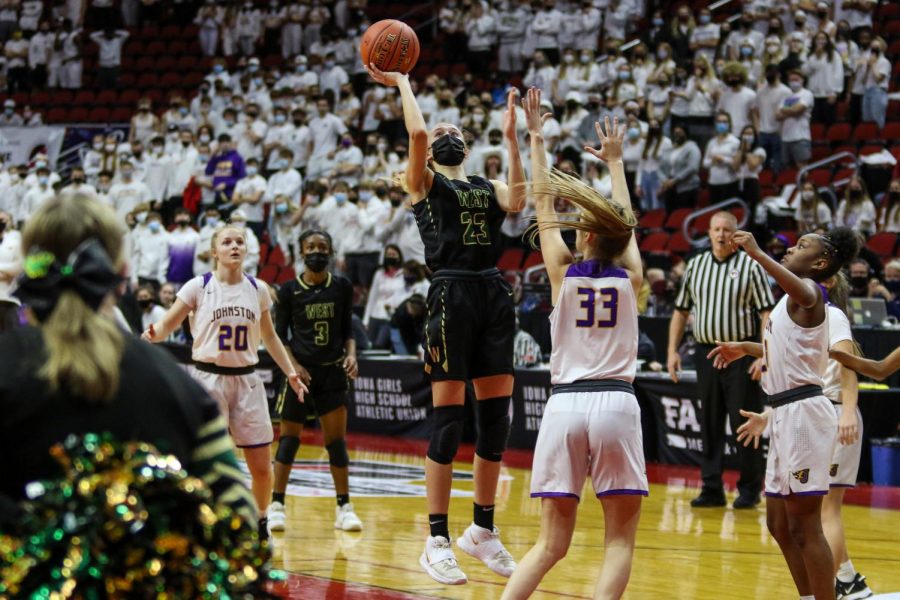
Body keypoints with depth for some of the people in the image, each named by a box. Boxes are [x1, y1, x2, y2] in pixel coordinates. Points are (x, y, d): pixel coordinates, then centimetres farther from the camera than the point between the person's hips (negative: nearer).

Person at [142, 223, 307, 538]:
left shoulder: (258, 289, 6)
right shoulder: (199, 287, -4)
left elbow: (269, 337, 18)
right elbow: (167, 325, -3)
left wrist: (291, 373, 13)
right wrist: (151, 333, -26)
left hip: (247, 381, 3)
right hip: (208, 379, -3)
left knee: (262, 467, 4)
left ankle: (260, 523, 25)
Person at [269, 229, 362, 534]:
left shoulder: (342, 287, 4)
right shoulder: (289, 290, -2)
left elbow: (347, 329, 11)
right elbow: (280, 335, 1)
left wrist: (351, 354, -7)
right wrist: (293, 366, -13)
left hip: (333, 372, 2)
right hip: (300, 371, -2)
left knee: (336, 438, 1)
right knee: (290, 437, 0)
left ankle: (343, 507, 6)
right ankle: (276, 504, 7)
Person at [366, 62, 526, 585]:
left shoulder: (487, 188, 19)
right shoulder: (424, 183, 6)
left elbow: (516, 202, -3)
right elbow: (416, 133, -12)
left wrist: (512, 139, 0)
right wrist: (402, 83, 3)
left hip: (495, 296, 5)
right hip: (452, 296, -5)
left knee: (498, 416, 6)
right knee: (449, 420, -6)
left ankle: (484, 530, 18)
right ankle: (438, 540, -1)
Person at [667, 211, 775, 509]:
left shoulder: (750, 266, -3)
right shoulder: (695, 266, 10)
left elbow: (767, 313, -6)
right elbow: (680, 311, 15)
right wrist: (673, 350, 7)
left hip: (741, 355, -4)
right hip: (706, 353, 4)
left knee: (743, 422, -2)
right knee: (709, 424, 7)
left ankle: (749, 489, 6)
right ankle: (712, 489, 12)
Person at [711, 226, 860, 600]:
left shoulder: (810, 291, -9)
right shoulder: (794, 298, 20)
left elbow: (801, 290, -36)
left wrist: (757, 254, -45)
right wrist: (746, 349, 47)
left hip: (803, 412, -10)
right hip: (785, 415, 10)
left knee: (803, 527, -9)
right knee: (780, 525, 15)